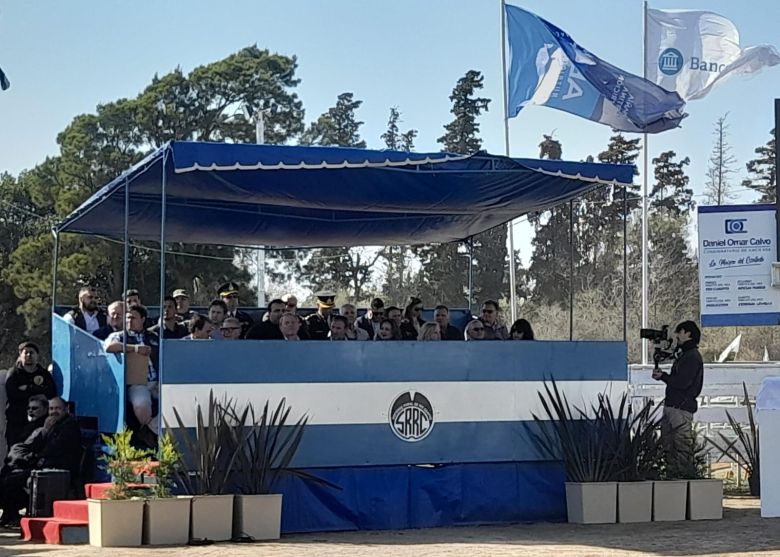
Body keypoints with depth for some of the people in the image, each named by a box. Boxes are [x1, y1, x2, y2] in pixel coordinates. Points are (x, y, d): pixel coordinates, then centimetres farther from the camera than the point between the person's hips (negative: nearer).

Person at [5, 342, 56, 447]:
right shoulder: (13, 373, 9)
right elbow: (12, 394, -8)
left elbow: (52, 392, -3)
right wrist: (38, 391, -7)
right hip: (16, 422, -1)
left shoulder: (45, 374, 14)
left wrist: (27, 389, -7)